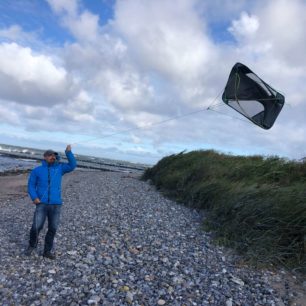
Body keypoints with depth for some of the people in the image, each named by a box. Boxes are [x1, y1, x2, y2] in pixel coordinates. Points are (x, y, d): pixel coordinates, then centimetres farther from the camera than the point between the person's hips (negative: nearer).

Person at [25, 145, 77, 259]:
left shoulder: (59, 168, 8)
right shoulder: (37, 170, 4)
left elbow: (72, 165, -2)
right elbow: (31, 186, 5)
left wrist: (68, 152, -13)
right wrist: (34, 197, -11)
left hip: (56, 205, 2)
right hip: (42, 204, -2)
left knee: (52, 229, 6)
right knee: (36, 227, -8)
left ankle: (47, 251, 24)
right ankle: (32, 244, 24)